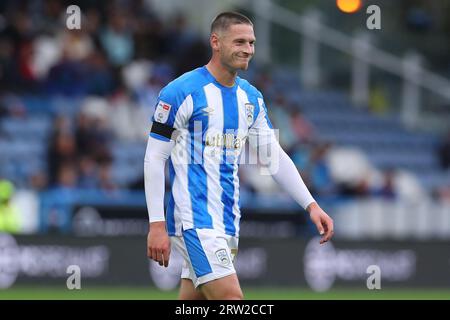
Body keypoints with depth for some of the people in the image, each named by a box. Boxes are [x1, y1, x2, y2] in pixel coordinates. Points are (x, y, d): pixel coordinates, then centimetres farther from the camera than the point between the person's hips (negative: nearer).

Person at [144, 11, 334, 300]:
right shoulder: (181, 92, -9)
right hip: (194, 220, -7)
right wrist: (157, 225, -14)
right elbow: (154, 159, -9)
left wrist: (311, 205, 8)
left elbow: (274, 157, 18)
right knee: (231, 299, -19)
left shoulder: (251, 98, 12)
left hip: (228, 221, 7)